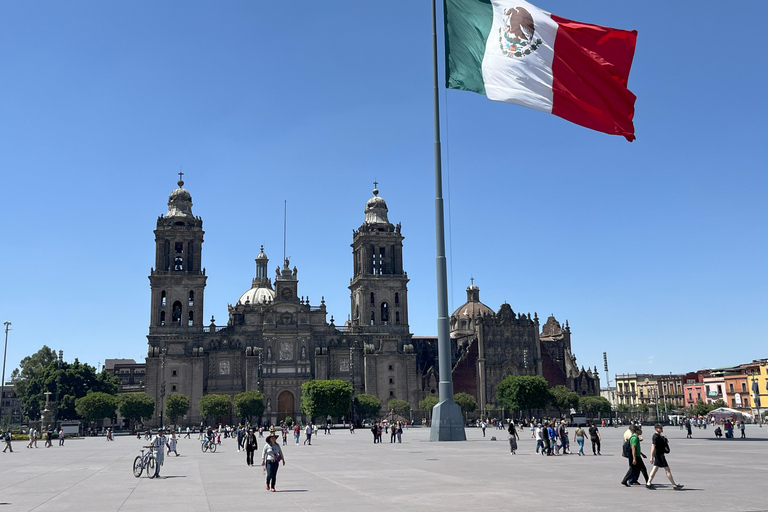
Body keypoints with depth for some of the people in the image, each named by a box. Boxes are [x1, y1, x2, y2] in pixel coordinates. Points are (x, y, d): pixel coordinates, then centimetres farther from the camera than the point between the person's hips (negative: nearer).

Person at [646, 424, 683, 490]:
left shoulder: (660, 436, 13)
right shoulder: (656, 437, -18)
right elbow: (653, 447, -21)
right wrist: (652, 457, -23)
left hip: (660, 454, 10)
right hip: (659, 455, -10)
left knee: (655, 469, 11)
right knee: (667, 469, -4)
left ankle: (648, 484, 13)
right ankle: (674, 485, 2)